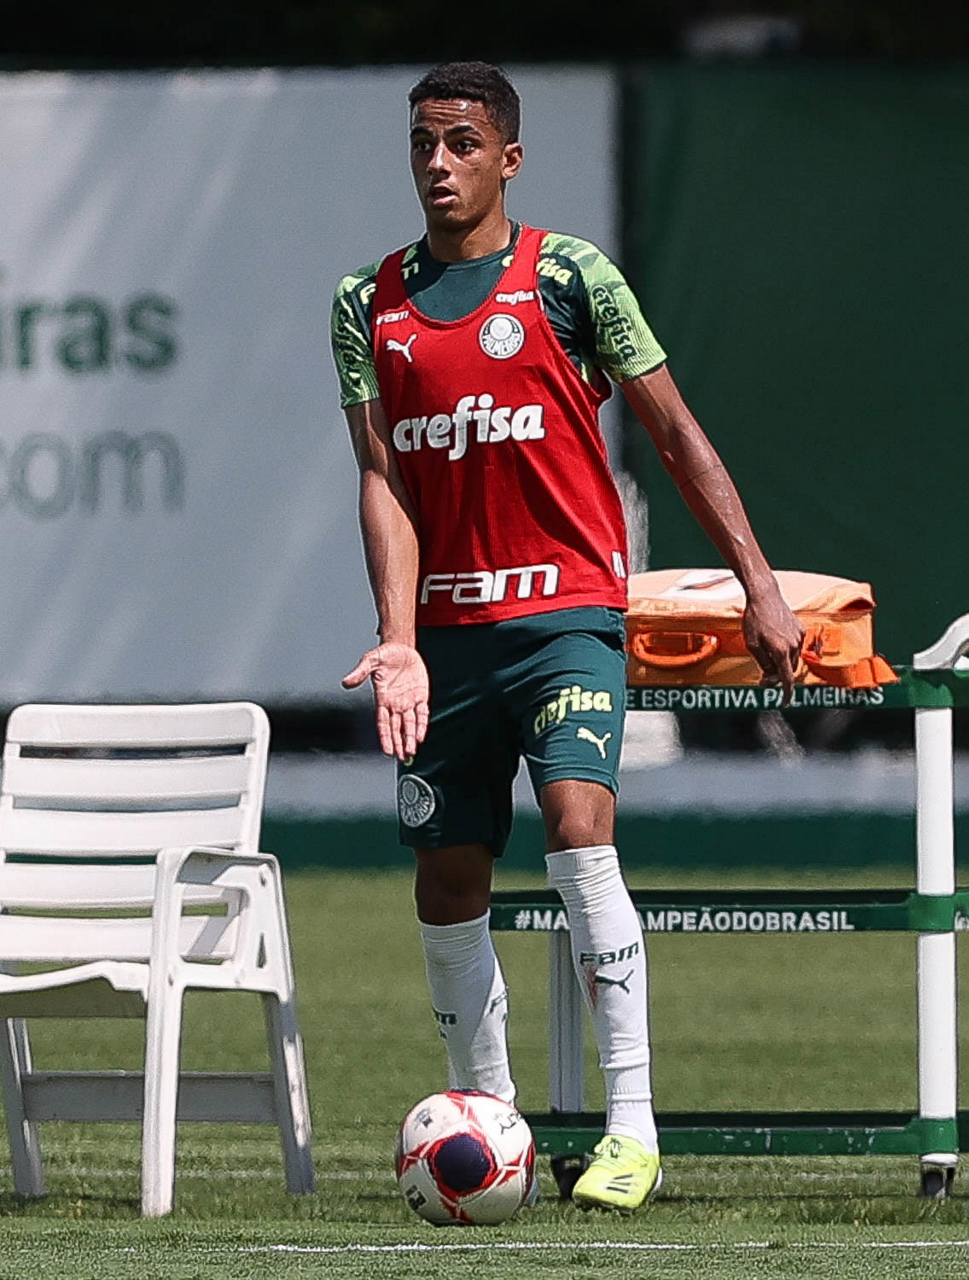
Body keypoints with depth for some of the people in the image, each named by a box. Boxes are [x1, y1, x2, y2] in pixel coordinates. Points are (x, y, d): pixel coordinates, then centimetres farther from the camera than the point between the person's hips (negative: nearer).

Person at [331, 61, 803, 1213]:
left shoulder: (571, 275, -1)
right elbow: (383, 479, 2)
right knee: (447, 882, 7)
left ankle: (632, 1128, -24)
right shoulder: (369, 305, 8)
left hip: (566, 612, -4)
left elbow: (676, 434, 3)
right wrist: (398, 639, -11)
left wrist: (758, 584, -1)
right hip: (445, 629, 4)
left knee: (578, 827, -22)